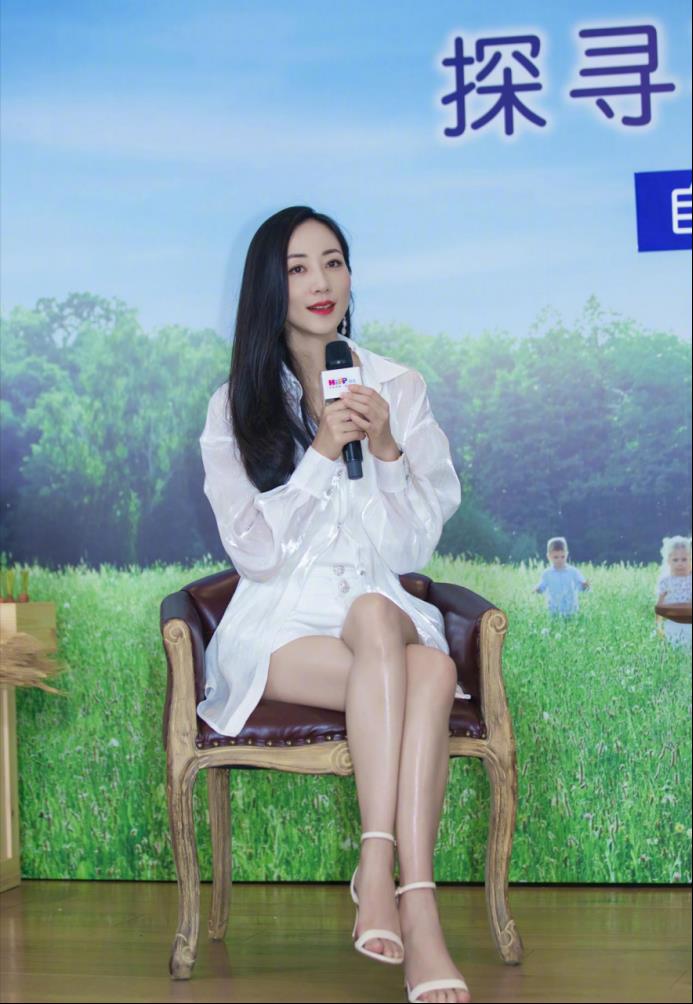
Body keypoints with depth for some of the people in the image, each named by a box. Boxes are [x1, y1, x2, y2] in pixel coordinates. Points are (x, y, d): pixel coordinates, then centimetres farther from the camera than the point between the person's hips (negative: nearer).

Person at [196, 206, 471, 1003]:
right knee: (425, 674, -32)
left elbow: (414, 545, 4)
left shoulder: (400, 389, 8)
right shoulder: (235, 406, 3)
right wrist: (322, 453, -14)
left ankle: (379, 871, -37)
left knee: (373, 609, -36)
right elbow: (255, 552, -5)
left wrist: (386, 450, -12)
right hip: (279, 623, -2)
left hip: (383, 607, 2)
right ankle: (416, 905, -35)